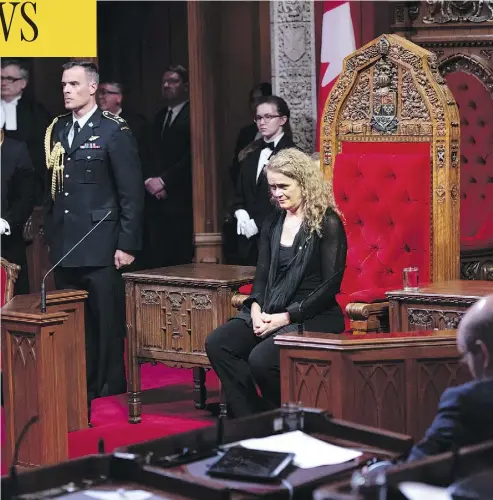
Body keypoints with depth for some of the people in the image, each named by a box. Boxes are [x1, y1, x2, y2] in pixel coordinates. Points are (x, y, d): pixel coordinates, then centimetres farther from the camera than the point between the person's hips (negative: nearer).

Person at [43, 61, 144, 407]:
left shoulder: (115, 131, -5)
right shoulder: (57, 130, 13)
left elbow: (132, 193, -8)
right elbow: (52, 189, 16)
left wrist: (127, 245, -12)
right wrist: (51, 235, 11)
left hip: (100, 247, -6)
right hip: (64, 246, 6)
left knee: (106, 323, -1)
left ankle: (110, 392, 8)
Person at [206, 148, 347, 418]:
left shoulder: (327, 223, -6)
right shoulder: (273, 222, 16)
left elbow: (330, 284, -10)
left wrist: (287, 317, -15)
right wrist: (256, 309, -4)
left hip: (313, 317, -7)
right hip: (269, 312, 7)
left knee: (261, 358, -31)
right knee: (217, 343, -17)